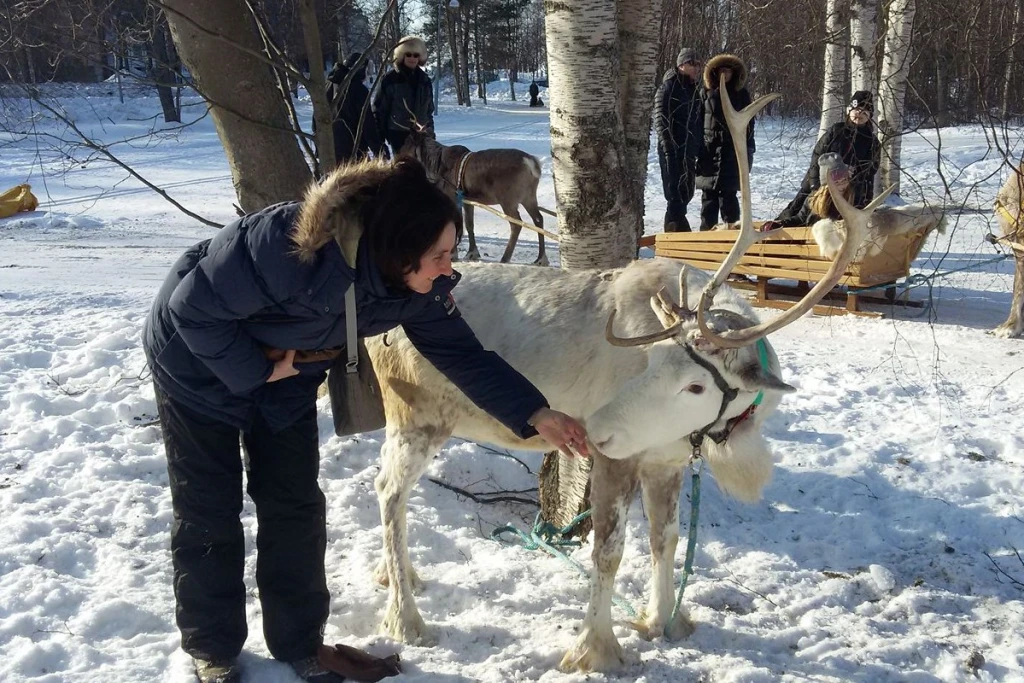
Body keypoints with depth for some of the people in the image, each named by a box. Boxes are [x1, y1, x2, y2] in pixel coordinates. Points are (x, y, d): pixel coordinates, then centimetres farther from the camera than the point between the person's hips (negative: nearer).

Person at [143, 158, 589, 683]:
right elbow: (194, 307, -31)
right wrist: (253, 371, -23)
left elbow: (463, 355, -12)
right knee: (209, 509, 2)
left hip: (284, 371, 6)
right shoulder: (288, 249, -41)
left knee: (296, 506, 5)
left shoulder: (416, 286, -20)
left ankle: (297, 641, 21)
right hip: (200, 361, -5)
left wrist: (534, 414, -19)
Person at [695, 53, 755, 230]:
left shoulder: (741, 94, 7)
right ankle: (707, 230, 9)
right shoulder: (708, 93, 8)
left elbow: (748, 123, 9)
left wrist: (748, 150, 3)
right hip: (709, 150, 2)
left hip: (732, 151, -1)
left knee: (728, 193, -5)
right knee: (708, 194, 3)